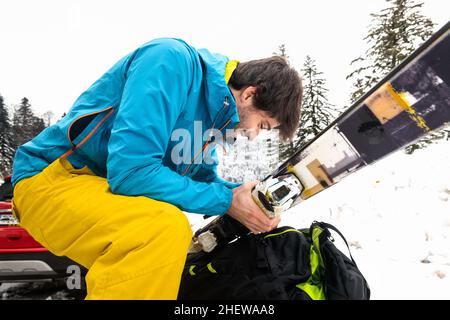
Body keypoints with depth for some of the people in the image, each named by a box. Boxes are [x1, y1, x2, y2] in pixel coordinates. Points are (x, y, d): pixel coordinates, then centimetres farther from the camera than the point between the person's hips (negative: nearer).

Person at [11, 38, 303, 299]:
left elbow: (204, 177, 15)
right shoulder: (174, 60, -22)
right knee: (167, 227, -35)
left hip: (111, 185, 8)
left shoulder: (214, 106, 5)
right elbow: (131, 170, -30)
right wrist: (225, 202, -22)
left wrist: (247, 196, -3)